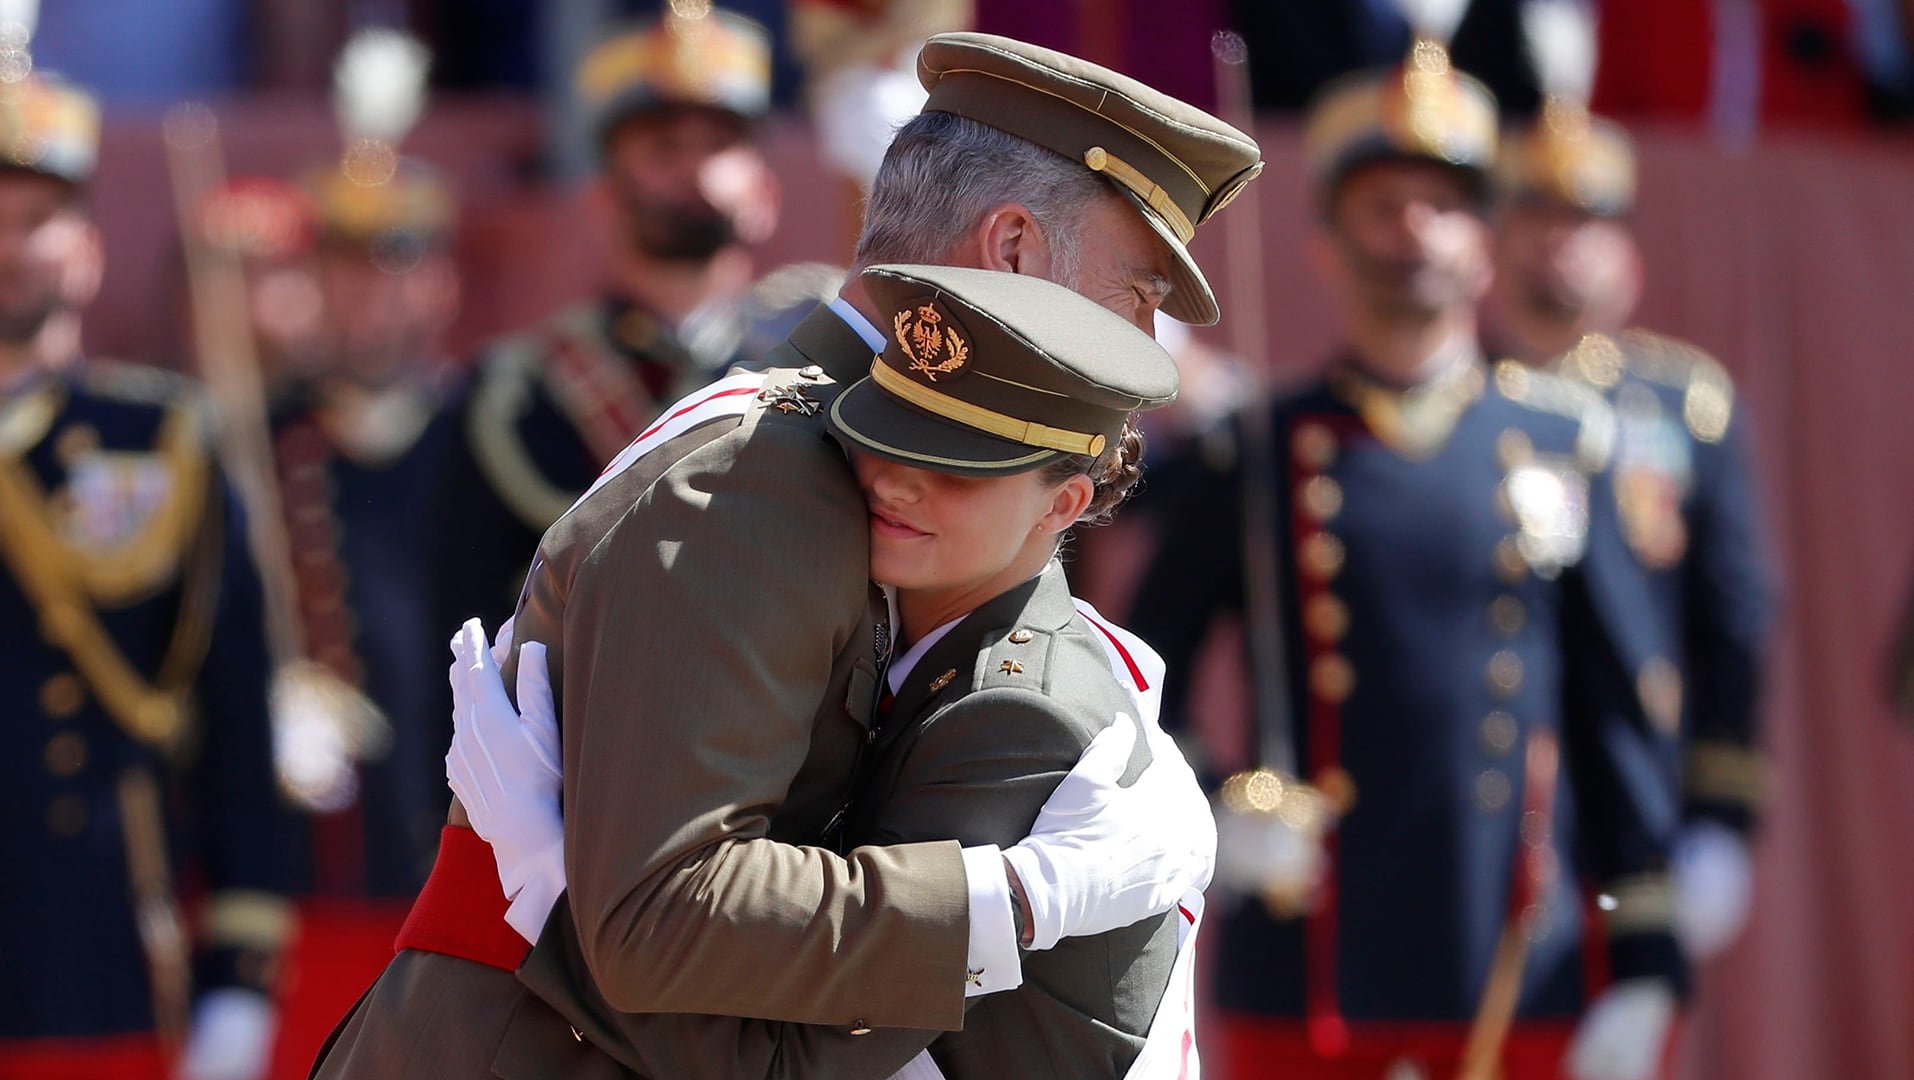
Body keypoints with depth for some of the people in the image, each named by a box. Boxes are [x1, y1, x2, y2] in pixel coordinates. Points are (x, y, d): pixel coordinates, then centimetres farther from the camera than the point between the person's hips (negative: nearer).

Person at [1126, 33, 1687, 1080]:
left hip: (1519, 977, 1)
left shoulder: (1561, 443, 7)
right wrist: (1206, 818, -10)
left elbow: (1619, 708, 7)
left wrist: (1645, 957, 3)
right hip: (1306, 982, -1)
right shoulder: (1255, 454, 4)